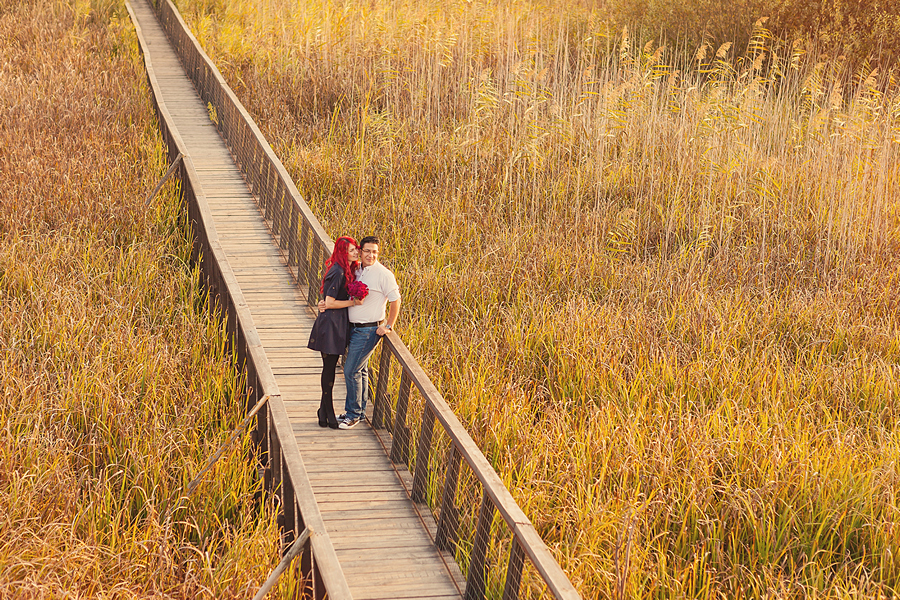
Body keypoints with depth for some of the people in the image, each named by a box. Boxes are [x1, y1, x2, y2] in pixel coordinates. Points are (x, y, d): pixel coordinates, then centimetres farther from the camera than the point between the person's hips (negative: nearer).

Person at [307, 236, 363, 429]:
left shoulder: (349, 270, 10)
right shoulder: (338, 272, -19)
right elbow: (330, 303, -18)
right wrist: (353, 302, -15)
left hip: (339, 323, 9)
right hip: (331, 324, -9)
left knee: (330, 367, 14)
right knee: (329, 368, 0)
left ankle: (325, 411, 22)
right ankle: (328, 413, 8)